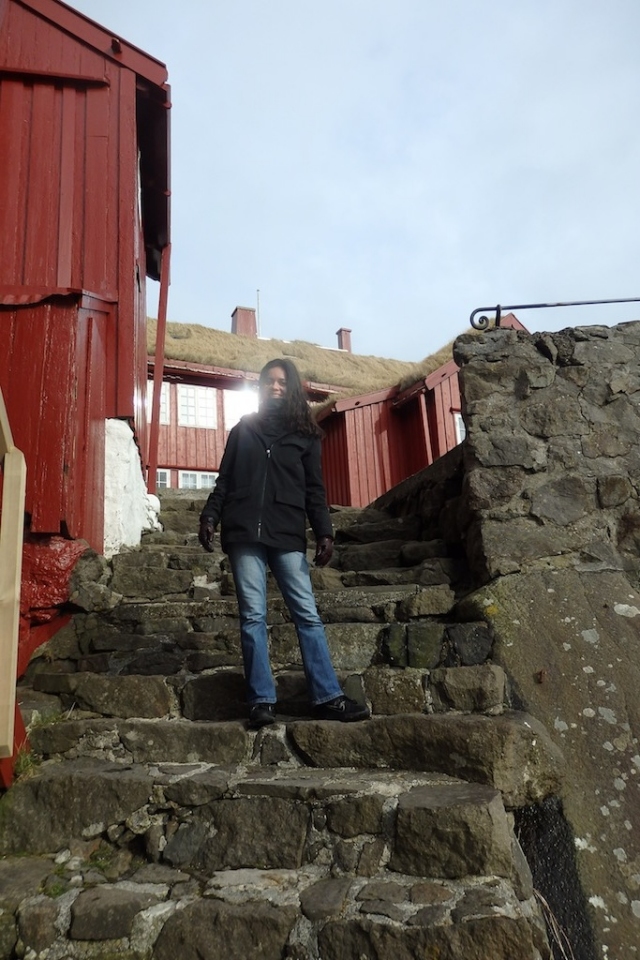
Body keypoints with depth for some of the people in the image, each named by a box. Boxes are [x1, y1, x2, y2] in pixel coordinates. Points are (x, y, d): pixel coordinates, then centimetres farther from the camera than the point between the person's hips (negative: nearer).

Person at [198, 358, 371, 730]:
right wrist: (210, 516, 1)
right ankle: (262, 700, 1)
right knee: (253, 616, -3)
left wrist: (324, 532, -2)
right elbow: (225, 480, 14)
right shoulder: (243, 429, 16)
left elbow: (314, 490, 9)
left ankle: (328, 698, -2)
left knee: (308, 614, -5)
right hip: (244, 532, 0)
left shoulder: (305, 434, 14)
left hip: (288, 535, 0)